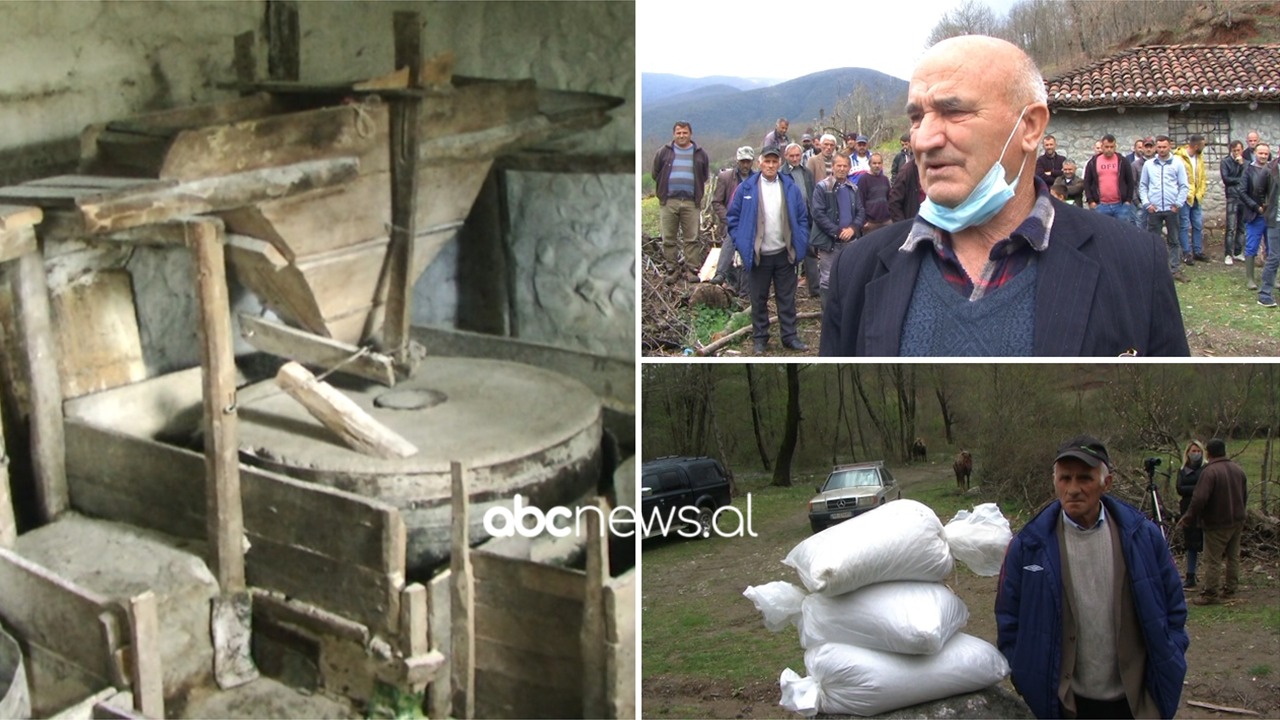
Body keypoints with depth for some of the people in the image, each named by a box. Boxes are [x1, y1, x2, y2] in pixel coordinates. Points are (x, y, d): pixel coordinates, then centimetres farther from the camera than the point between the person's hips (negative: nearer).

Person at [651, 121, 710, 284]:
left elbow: (705, 176, 16)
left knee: (692, 238, 0)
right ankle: (672, 269, 8)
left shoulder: (700, 154, 9)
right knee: (669, 239, 1)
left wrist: (698, 193, 9)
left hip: (691, 202, 0)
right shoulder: (664, 152, 7)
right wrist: (664, 189, 11)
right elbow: (656, 174, 15)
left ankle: (692, 269, 4)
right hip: (668, 201, 0)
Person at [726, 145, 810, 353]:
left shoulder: (790, 187, 4)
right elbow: (733, 217, 1)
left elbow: (802, 217, 9)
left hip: (784, 254, 2)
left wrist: (801, 242, 0)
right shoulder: (746, 188, -3)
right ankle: (759, 338, 18)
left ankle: (790, 336, 15)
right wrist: (741, 243, -6)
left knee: (787, 298, 7)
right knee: (759, 299, 8)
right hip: (758, 255, -1)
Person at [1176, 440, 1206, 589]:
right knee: (1191, 545, 9)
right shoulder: (1182, 471, 12)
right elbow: (1180, 488, -1)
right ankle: (1190, 578, 14)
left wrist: (1189, 489, -14)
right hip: (1188, 511, 4)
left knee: (1207, 544, -7)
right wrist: (1196, 488, -13)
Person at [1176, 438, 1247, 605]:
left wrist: (1188, 518, -12)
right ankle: (1230, 589, 24)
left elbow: (1199, 499, -23)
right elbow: (1245, 496, 17)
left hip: (1217, 524, -8)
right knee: (1233, 556, 16)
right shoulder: (1238, 470, 7)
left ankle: (1210, 594, -3)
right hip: (1237, 521, 8)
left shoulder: (1209, 472, -19)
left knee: (1213, 560, -4)